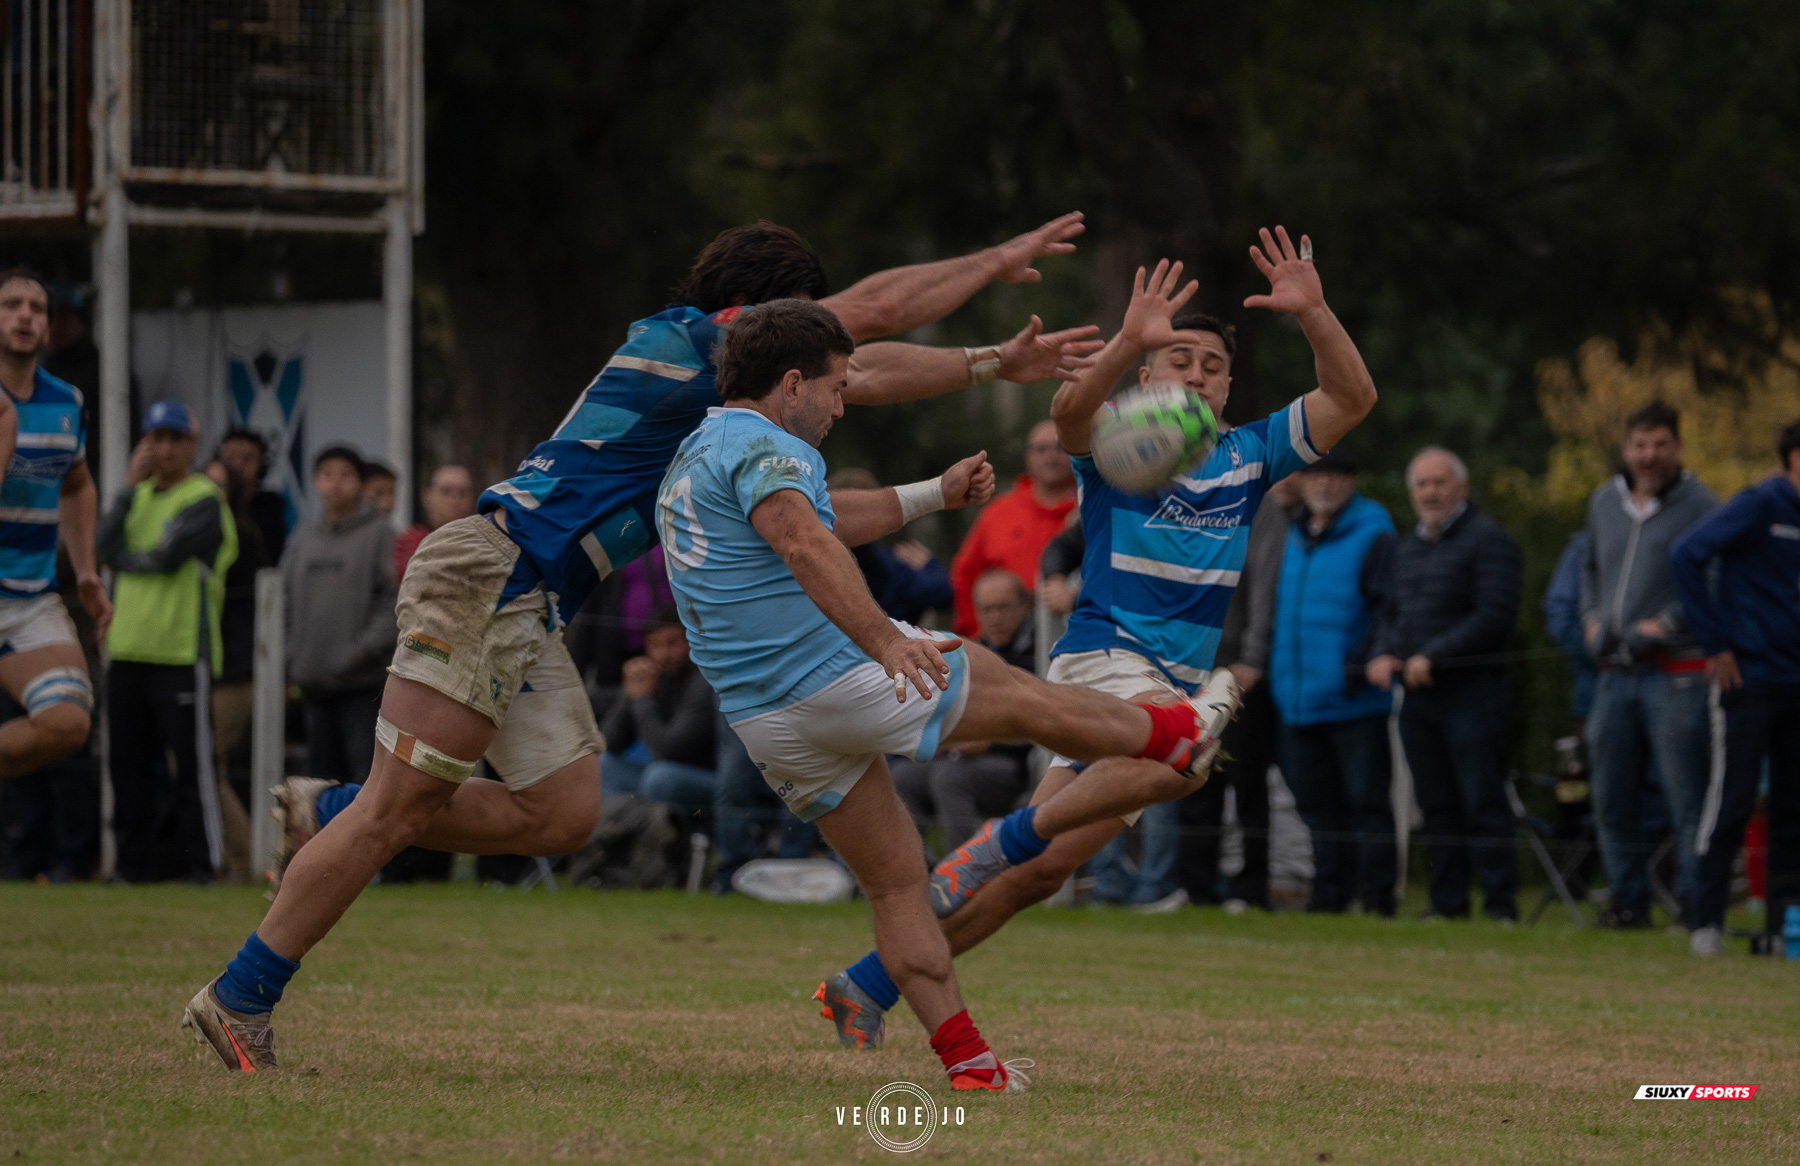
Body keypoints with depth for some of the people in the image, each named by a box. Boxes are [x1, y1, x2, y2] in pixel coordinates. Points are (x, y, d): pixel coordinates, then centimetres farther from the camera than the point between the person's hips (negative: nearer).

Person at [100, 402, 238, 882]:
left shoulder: (205, 500, -4)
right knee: (128, 765, 8)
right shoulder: (139, 496, 17)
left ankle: (202, 863, -3)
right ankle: (134, 863, 15)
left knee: (192, 767, -6)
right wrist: (129, 486, -2)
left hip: (182, 652, -7)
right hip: (127, 650, 7)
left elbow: (167, 555, -15)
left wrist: (125, 558, 2)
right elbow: (106, 545, 2)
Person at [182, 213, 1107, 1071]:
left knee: (562, 815, 3)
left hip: (530, 611, 10)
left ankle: (326, 817, 14)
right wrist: (998, 262, 3)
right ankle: (239, 1000, -3)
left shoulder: (721, 371, 19)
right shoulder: (690, 337, -7)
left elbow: (861, 374, 31)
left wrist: (993, 365, 28)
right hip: (487, 576, -10)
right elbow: (876, 309, -7)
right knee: (397, 809, -9)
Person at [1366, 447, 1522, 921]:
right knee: (1436, 804, 8)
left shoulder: (1487, 540, -5)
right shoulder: (1408, 548, 20)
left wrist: (1432, 657, -16)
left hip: (1471, 691, -7)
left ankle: (1500, 903, -7)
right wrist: (1381, 655, 3)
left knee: (1482, 801, -8)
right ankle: (1447, 901, 12)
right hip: (1416, 696, 7)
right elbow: (1390, 612, 25)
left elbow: (1494, 616, -14)